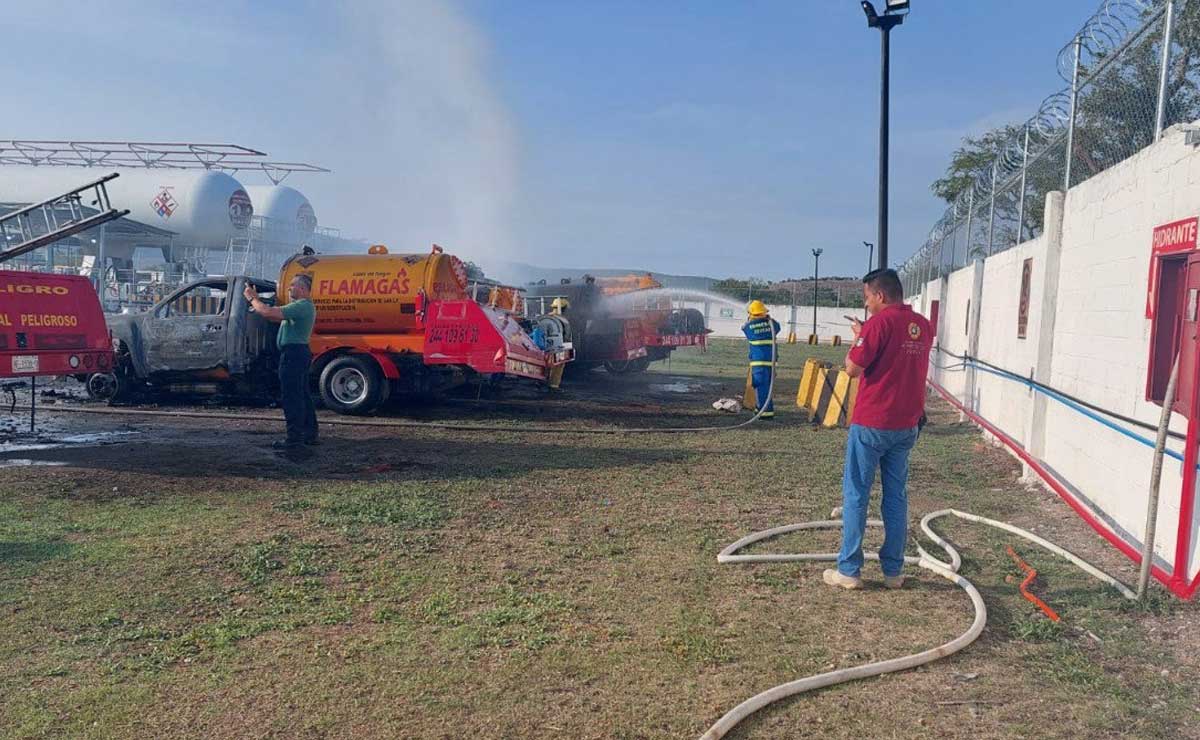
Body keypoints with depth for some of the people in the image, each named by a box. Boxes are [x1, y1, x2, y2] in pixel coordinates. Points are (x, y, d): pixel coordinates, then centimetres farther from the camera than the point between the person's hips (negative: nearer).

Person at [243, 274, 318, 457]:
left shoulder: (301, 306, -18)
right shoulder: (304, 306, 19)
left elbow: (268, 313, -24)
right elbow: (275, 316, 20)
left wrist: (251, 298, -8)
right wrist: (256, 300, 14)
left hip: (293, 353, -11)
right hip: (299, 352, 11)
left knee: (291, 397, -11)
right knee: (302, 395, 17)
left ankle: (295, 440, -12)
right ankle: (309, 434, 25)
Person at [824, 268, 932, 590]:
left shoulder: (880, 322, -14)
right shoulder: (922, 325, 8)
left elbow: (852, 368, -15)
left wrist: (857, 338, 1)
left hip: (871, 424, -7)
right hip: (906, 425, 7)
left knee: (855, 495, 2)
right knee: (896, 497, 12)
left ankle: (849, 571, 6)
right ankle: (893, 571, 18)